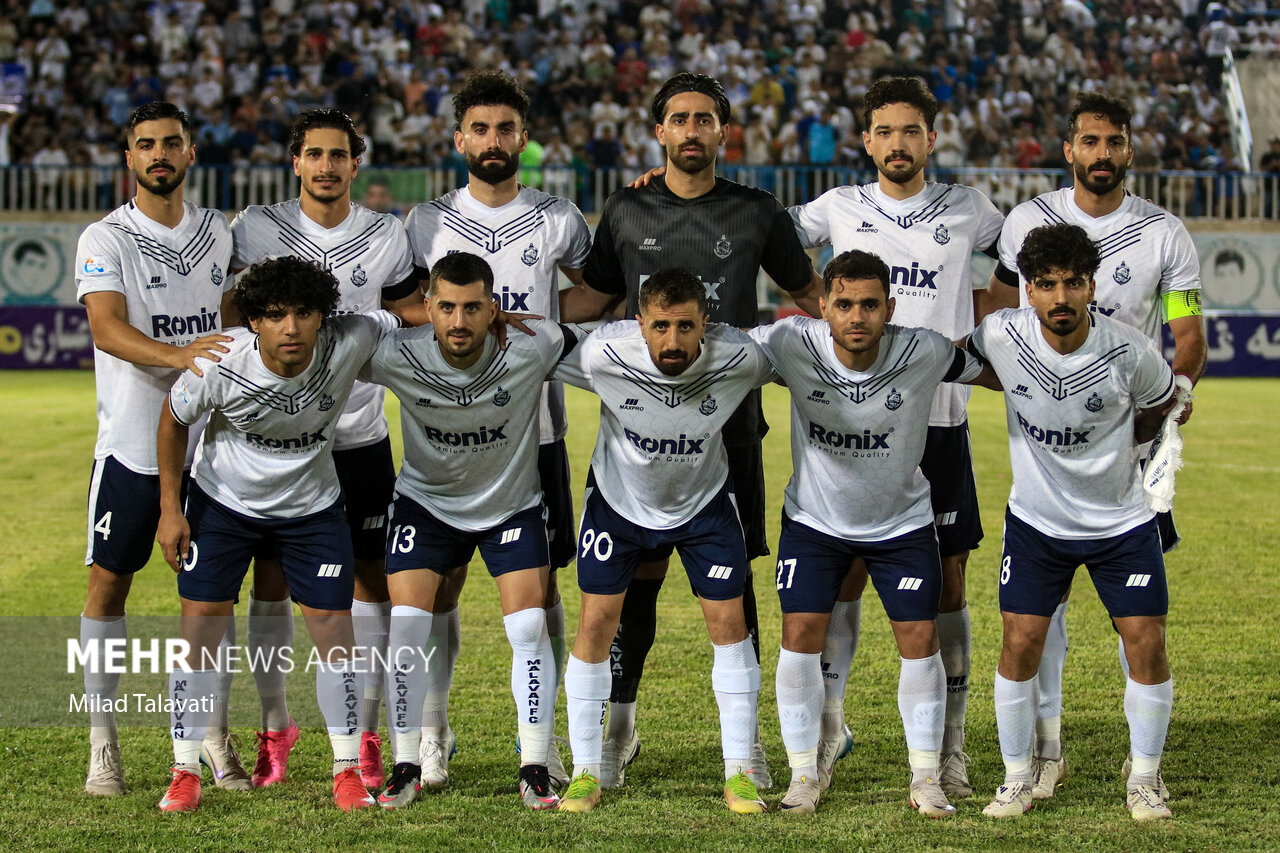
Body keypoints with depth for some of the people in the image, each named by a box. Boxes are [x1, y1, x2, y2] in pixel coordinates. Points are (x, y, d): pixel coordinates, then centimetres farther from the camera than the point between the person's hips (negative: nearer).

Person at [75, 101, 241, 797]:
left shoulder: (218, 233, 9)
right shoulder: (104, 239, -6)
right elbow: (107, 328, -22)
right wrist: (176, 354, -38)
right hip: (130, 444, -4)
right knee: (109, 582, 1)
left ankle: (213, 736, 14)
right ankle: (102, 743, 9)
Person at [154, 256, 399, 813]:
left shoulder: (349, 343, -27)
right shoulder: (218, 367, -28)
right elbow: (173, 418, -8)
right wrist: (170, 507, -6)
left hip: (312, 506, 1)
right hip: (222, 501, -1)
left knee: (332, 622, -4)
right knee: (200, 620, -4)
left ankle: (348, 771, 11)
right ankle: (185, 773, 8)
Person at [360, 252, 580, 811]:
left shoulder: (527, 350, -26)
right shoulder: (396, 356, -25)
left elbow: (580, 340, -5)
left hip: (512, 503, 0)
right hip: (426, 501, 0)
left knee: (529, 628, -11)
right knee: (406, 623, -11)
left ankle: (535, 767, 3)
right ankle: (406, 767, 4)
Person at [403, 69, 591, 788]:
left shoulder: (558, 220, 4)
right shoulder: (428, 222, 6)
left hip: (534, 426, 0)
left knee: (539, 584, 2)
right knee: (440, 582, 1)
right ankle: (433, 734, 12)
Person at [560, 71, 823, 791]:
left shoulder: (756, 213, 5)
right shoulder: (627, 211, 8)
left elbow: (809, 291, 15)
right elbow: (593, 298, 18)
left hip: (731, 416, -1)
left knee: (732, 575, 0)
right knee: (638, 574, 3)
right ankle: (620, 725, 16)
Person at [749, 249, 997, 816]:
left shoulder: (924, 353, -22)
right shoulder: (792, 344, -24)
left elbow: (994, 374, -6)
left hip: (902, 521, 0)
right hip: (814, 519, 0)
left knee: (920, 639, -3)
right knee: (800, 636, -7)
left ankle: (925, 780, 13)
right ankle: (804, 775, 9)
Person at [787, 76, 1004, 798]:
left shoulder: (968, 211, 6)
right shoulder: (837, 209, 6)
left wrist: (987, 304, 8)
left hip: (939, 418, 0)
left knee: (947, 582, 2)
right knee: (846, 571, -1)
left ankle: (949, 748, 9)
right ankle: (829, 722, 11)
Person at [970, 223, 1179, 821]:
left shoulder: (1131, 351, -20)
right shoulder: (1000, 336, -18)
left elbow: (1161, 403, 3)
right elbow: (959, 357, 7)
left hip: (1121, 520, 0)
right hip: (1036, 521, 1)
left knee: (1146, 644, -5)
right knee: (1020, 644, -6)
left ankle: (1144, 777, 15)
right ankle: (1017, 778, 12)